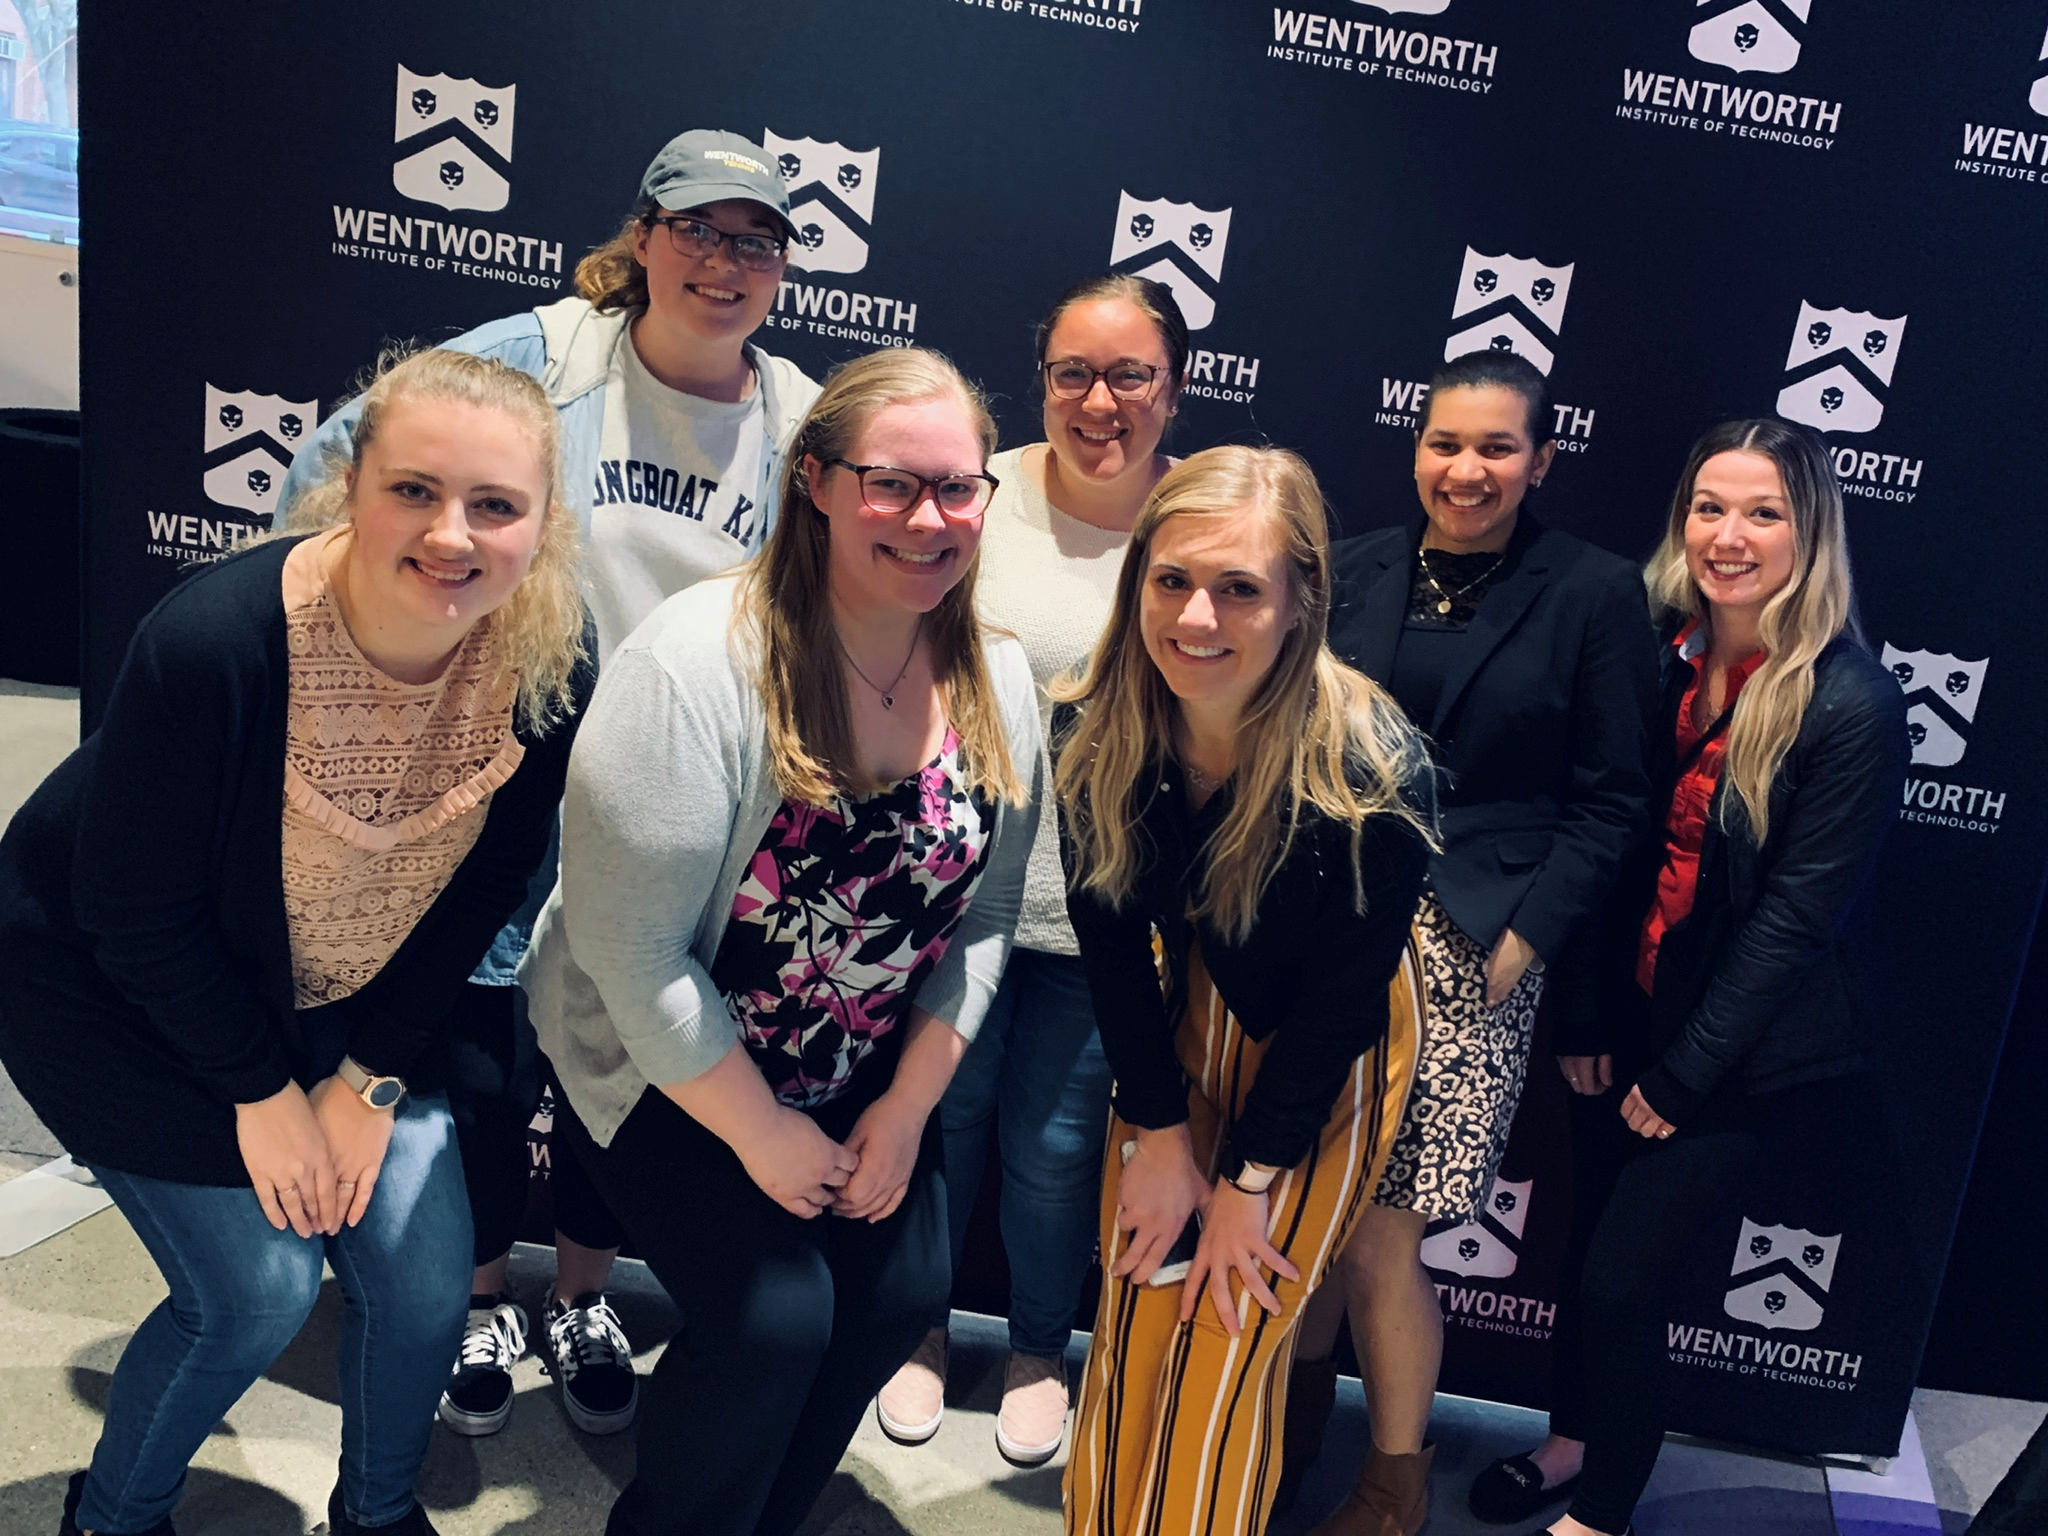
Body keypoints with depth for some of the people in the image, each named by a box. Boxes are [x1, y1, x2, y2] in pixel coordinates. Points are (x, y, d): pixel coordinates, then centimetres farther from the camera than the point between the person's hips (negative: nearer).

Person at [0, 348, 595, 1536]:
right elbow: (136, 913, -21)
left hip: (357, 994, 4)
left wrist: (374, 1077, -6)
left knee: (425, 1274, 0)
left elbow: (485, 884, -7)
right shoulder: (210, 641, -34)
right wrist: (260, 1093, -12)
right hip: (114, 985, -4)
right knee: (259, 1292, -4)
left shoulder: (549, 666, -21)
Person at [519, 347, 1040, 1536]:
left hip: (866, 1080, 5)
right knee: (776, 1314, -13)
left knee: (908, 1285, -1)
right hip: (665, 1068, -5)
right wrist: (763, 1135, -16)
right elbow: (631, 950, -23)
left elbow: (982, 918, 0)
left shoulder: (999, 684, -8)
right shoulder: (700, 664, -26)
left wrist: (908, 1105, -4)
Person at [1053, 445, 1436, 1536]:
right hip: (1183, 1022, 4)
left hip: (1322, 1064, -3)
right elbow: (1110, 934, -8)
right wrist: (1159, 1130, -5)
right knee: (1133, 1312, 12)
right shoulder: (1097, 728, -21)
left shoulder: (1374, 774, -32)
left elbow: (1340, 999, -19)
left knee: (1228, 1342, 3)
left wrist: (1249, 1175, -11)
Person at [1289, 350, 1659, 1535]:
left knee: (1379, 1236, 0)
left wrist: (1526, 935, -9)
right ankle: (1294, 1429, 36)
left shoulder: (1596, 594, 0)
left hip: (1468, 950, -3)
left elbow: (1611, 802, 0)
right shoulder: (1357, 568, 7)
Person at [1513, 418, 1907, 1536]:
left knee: (1621, 1277, 0)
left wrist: (1682, 1075, -11)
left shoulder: (1851, 706, -16)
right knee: (1589, 1241, 15)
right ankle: (1572, 1444, 39)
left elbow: (1796, 915, -15)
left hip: (1741, 1051, -4)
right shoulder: (1658, 652, -2)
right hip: (1625, 1012, 5)